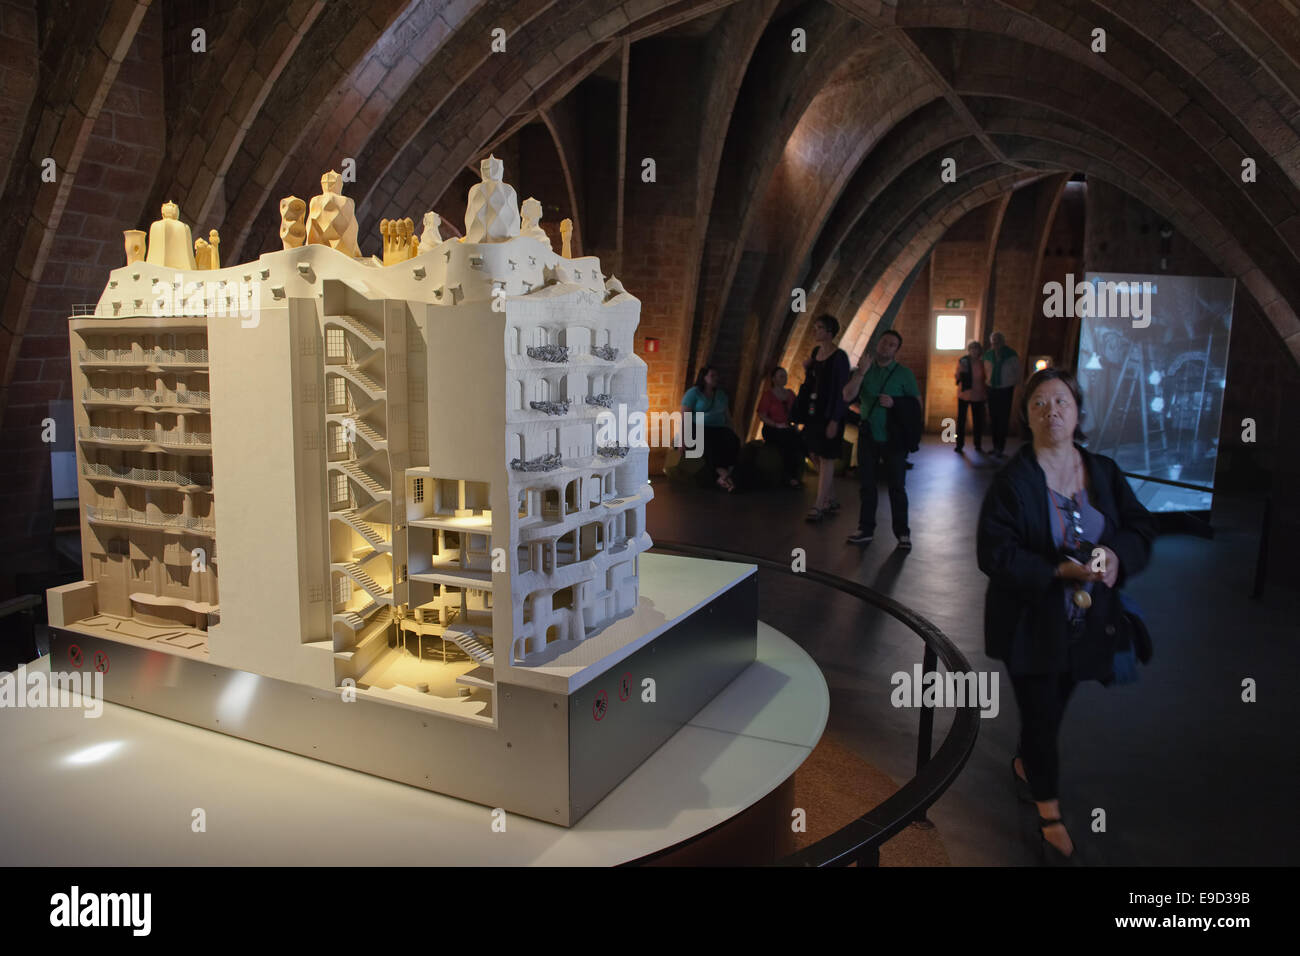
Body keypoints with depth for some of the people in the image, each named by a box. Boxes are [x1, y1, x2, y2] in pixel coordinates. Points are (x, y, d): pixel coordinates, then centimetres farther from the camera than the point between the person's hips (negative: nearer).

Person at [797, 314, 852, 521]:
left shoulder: (839, 357, -12)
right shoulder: (816, 352, 10)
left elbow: (841, 390, -15)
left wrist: (834, 421, -19)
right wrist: (807, 369, -2)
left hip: (829, 414, -8)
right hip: (813, 411, 8)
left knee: (826, 459, -2)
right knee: (816, 456, 13)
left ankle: (819, 506, 2)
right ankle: (831, 500, 26)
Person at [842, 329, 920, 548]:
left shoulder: (904, 373, 1)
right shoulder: (863, 369, 7)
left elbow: (917, 402, -1)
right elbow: (847, 395, -7)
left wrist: (894, 403, -17)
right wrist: (861, 372, -18)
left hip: (893, 437, -3)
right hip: (868, 435, 3)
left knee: (897, 486, 0)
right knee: (866, 484, 8)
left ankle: (902, 532, 8)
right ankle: (866, 529, 18)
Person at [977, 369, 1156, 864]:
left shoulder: (1104, 472, 0)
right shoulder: (1012, 480, -14)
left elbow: (1141, 528, 3)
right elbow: (994, 553, -17)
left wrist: (1118, 555, -19)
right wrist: (1058, 571, -27)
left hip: (1087, 621, 4)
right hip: (1031, 623, -4)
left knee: (1053, 707, 19)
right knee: (1042, 714, 4)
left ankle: (1025, 763, 49)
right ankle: (1050, 814, 23)